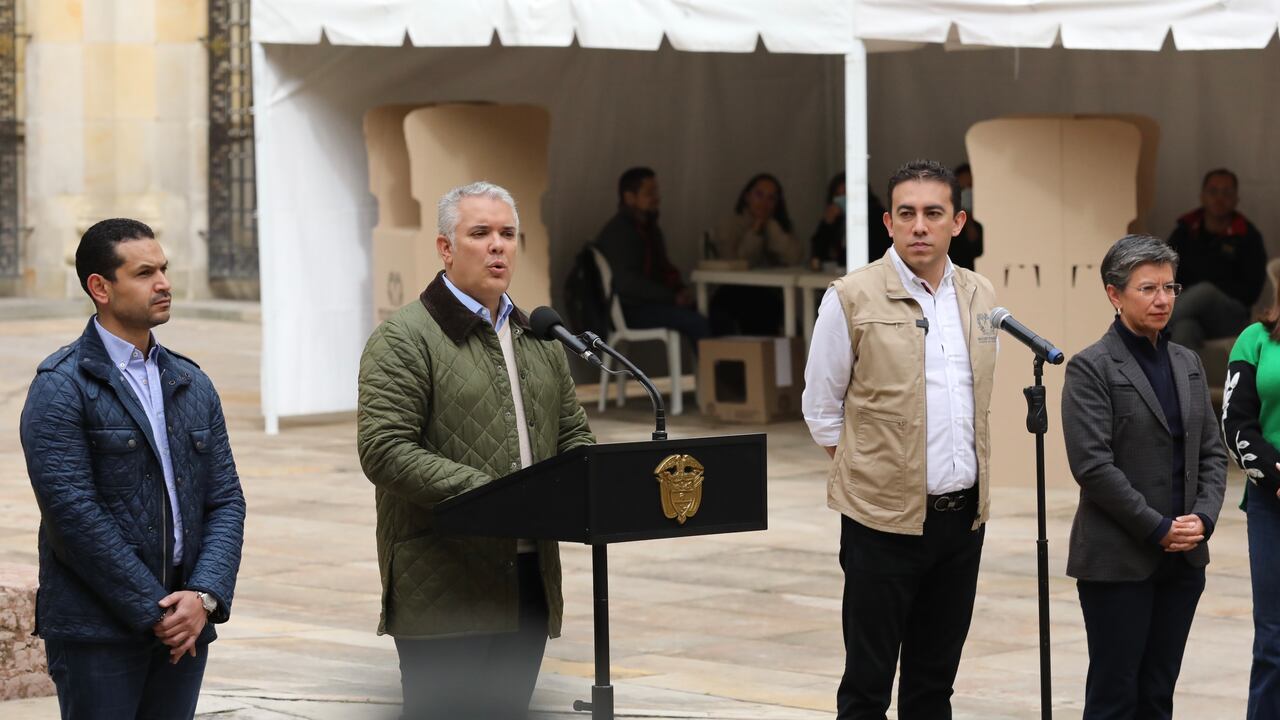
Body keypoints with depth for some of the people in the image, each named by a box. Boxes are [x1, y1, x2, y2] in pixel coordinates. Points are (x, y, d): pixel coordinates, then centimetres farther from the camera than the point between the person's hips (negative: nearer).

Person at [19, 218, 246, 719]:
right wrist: (155, 612, -13)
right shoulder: (61, 387, -5)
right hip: (96, 631, -5)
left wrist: (205, 596, -6)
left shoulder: (191, 385, 14)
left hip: (185, 624, 5)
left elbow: (226, 500, 11)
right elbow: (73, 511, -13)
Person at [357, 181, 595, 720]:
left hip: (530, 587, 7)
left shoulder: (539, 340, 19)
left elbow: (574, 434, 24)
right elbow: (384, 452, -14)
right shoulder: (404, 338, -5)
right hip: (444, 592, -7)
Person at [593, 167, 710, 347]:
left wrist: (681, 289, 1)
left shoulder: (649, 228, 15)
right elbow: (627, 283, -23)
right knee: (696, 322, -24)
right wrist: (672, 297, -20)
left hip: (649, 301, 9)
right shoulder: (618, 232, -15)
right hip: (628, 310, -9)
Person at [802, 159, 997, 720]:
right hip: (885, 520, -4)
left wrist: (972, 486, 14)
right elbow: (820, 407, 0)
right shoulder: (851, 299, -8)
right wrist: (867, 473, 2)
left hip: (964, 516, 5)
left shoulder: (980, 297, 7)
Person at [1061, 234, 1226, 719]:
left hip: (1183, 558, 6)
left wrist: (1202, 517, -5)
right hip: (1118, 560, -6)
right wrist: (1158, 528, -15)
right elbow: (1092, 464, -14)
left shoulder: (1187, 363, 12)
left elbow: (1212, 452, 12)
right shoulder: (1091, 368, -7)